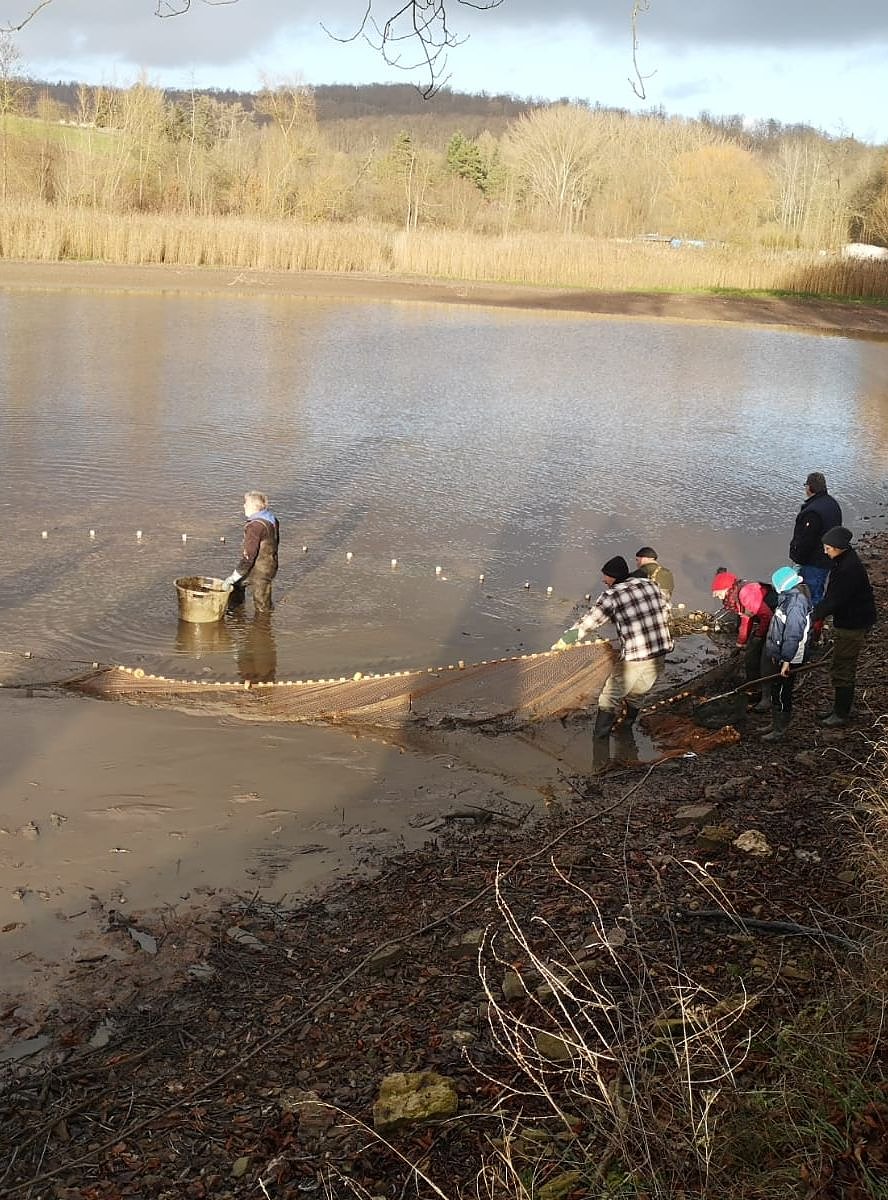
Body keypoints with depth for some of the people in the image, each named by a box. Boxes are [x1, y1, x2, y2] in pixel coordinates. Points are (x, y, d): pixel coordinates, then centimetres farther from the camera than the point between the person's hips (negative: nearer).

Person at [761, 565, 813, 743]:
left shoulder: (796, 603, -25)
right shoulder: (788, 597, 8)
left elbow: (793, 635, -27)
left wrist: (786, 660, -25)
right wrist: (776, 654, 22)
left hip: (789, 658, -10)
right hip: (781, 655, 10)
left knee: (781, 694, 0)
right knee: (777, 692, 19)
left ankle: (780, 731, 10)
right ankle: (776, 725, 32)